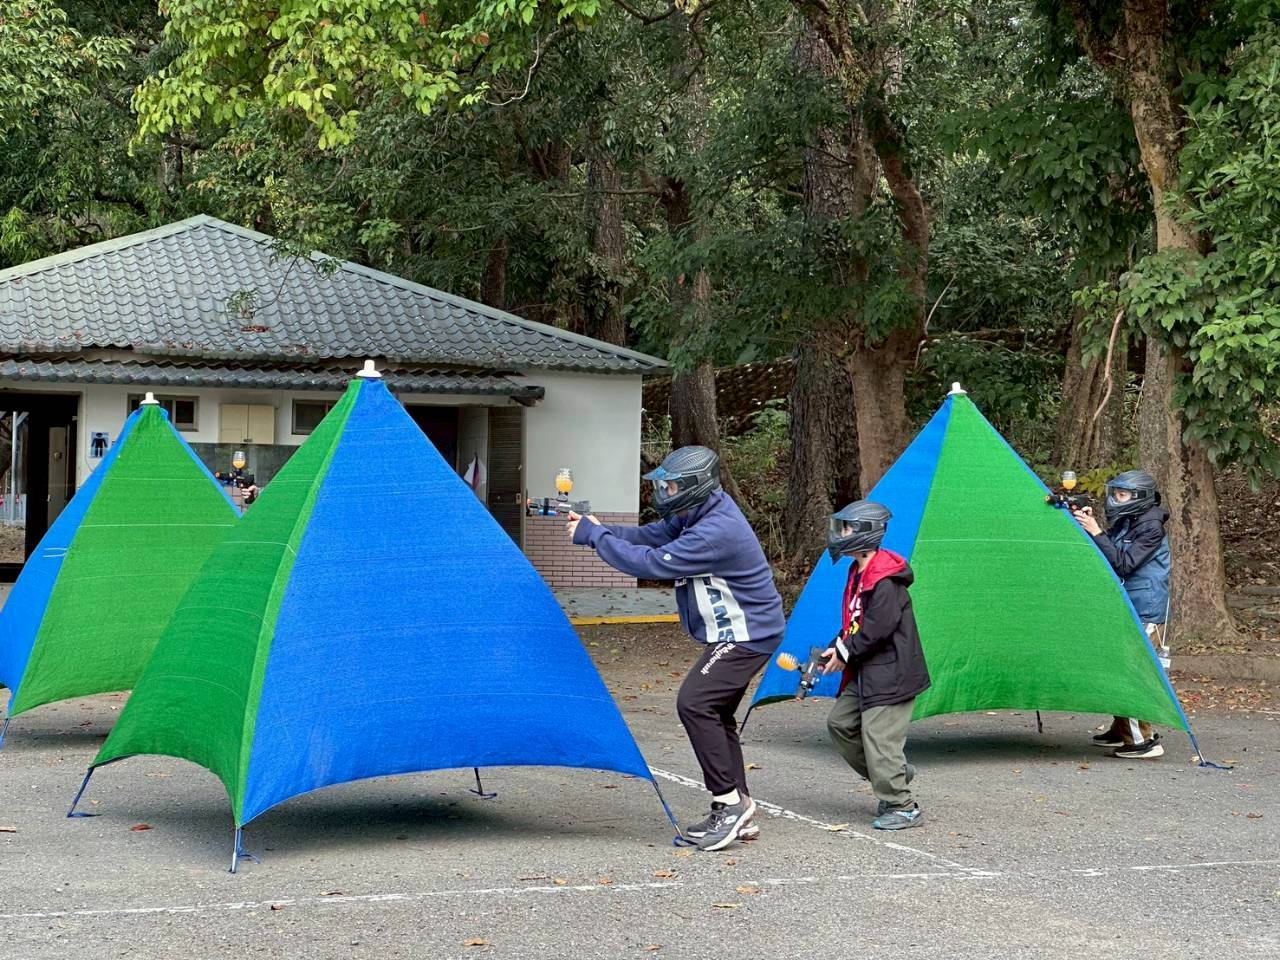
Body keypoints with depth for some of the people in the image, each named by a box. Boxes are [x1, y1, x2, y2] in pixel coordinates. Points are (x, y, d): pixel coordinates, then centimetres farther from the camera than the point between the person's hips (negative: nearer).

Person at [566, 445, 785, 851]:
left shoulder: (716, 532, -27)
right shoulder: (700, 513, 5)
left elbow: (653, 563, -26)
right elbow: (650, 536, 9)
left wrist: (595, 536, -17)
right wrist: (596, 530, -4)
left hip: (748, 634, -11)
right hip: (733, 634, 11)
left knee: (695, 703, -20)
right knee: (713, 714, 13)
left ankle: (730, 801, -12)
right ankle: (740, 814, 18)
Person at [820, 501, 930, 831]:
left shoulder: (885, 581, -21)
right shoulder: (859, 573, 11)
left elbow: (877, 629, -23)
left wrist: (845, 654, -12)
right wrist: (837, 648, 4)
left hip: (891, 673, -11)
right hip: (866, 673, 11)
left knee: (879, 737, -10)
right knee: (840, 722, 14)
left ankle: (903, 807, 1)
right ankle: (896, 776, 24)